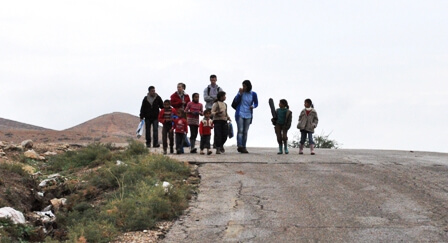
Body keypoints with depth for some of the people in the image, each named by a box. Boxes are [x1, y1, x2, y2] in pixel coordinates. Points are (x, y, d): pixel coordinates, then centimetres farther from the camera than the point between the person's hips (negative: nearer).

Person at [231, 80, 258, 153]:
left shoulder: (253, 94, 3)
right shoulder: (241, 92, 1)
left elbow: (256, 103, 12)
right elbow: (236, 101, -4)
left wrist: (253, 106, -10)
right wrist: (240, 93, -15)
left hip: (248, 115, 2)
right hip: (240, 114, -2)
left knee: (245, 132, 5)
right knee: (240, 130, -12)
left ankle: (244, 147, 9)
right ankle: (240, 146, -17)